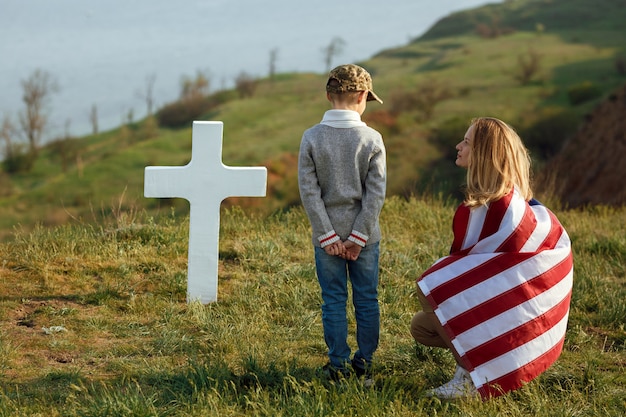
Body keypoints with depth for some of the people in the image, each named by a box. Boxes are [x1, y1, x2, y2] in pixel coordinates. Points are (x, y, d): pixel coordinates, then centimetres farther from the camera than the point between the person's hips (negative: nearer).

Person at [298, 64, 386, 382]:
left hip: (327, 234, 0)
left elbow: (308, 191, -9)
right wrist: (359, 235, -6)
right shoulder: (372, 139, -8)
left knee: (334, 300, 7)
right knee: (367, 299, 11)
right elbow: (376, 192, -10)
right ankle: (364, 363, 15)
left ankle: (339, 365, 10)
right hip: (365, 234, 0)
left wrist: (327, 235, -6)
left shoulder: (311, 137, -7)